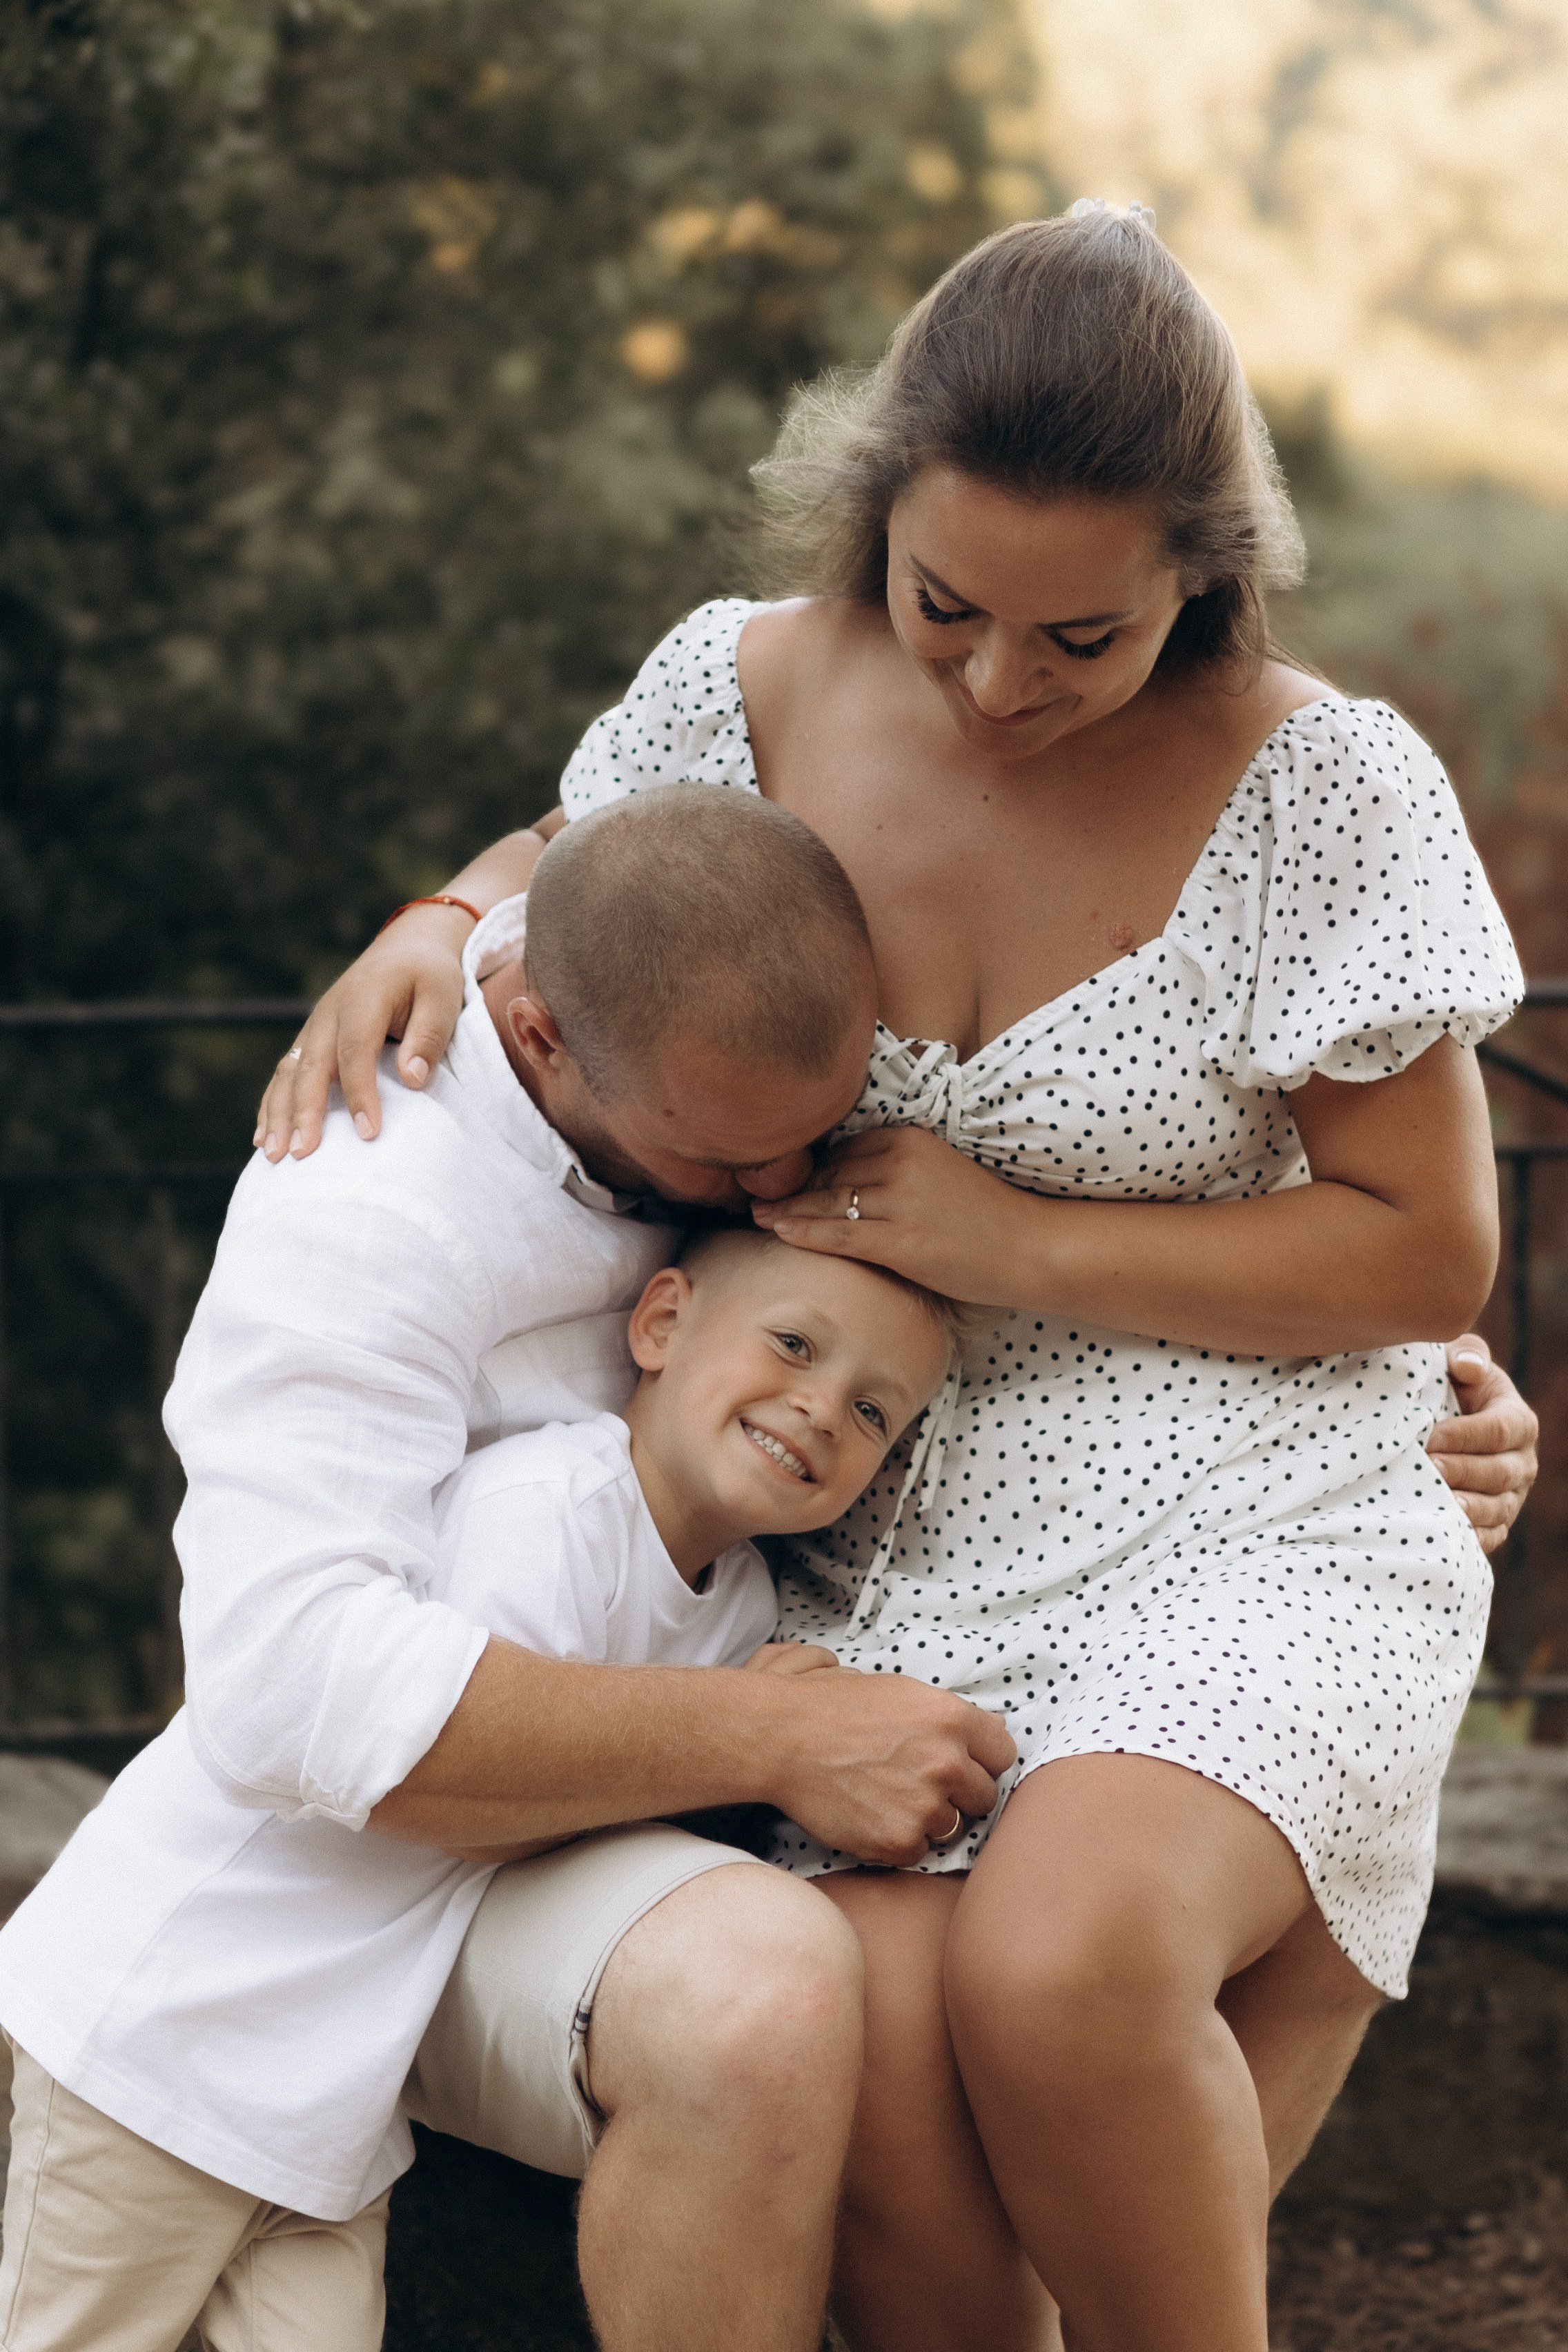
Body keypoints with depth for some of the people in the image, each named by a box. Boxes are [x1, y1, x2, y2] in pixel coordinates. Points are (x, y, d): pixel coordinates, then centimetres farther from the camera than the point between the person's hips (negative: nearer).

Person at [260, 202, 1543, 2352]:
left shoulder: (1320, 786, -11)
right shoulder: (747, 690, -2)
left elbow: (1428, 1251, -5)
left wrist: (1010, 1242, -14)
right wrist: (425, 934, 0)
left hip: (1255, 1540, -3)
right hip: (897, 1549, 3)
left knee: (1059, 1970, -33)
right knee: (888, 2103, -25)